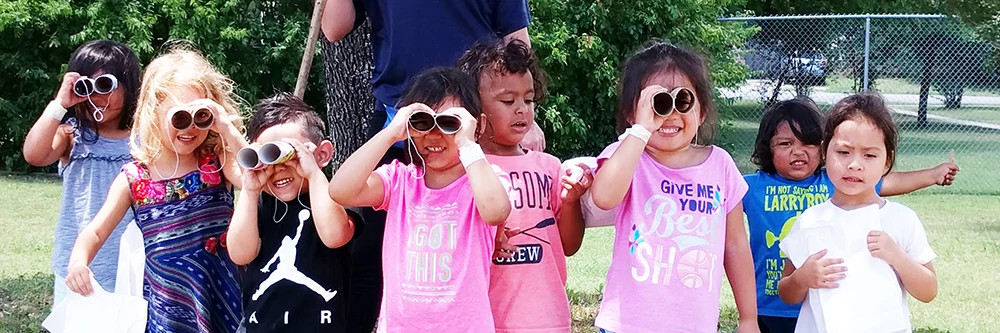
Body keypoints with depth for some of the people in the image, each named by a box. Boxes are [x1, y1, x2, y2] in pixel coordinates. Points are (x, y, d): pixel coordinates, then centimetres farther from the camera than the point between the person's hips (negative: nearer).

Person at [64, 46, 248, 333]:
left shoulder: (218, 162, -4)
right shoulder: (134, 179, -1)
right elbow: (95, 232, -1)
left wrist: (228, 129, -24)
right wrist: (78, 261, -22)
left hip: (222, 296, -1)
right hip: (167, 304, 1)